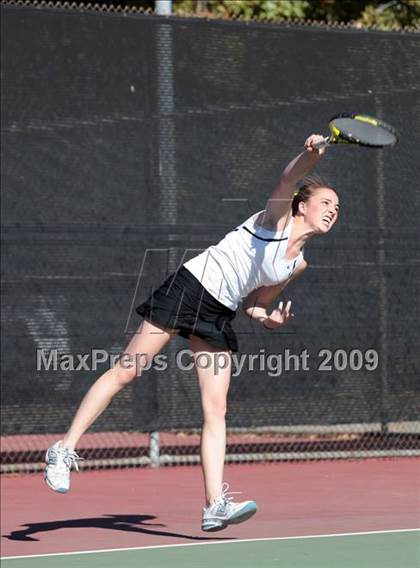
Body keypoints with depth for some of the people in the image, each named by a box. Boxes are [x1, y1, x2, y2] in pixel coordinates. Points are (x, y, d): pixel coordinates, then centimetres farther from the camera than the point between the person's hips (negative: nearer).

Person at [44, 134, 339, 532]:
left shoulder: (298, 263, 13)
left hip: (220, 316, 7)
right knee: (124, 372, -6)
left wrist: (267, 318, -1)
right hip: (190, 287, -7)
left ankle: (215, 506, -12)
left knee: (216, 409, -5)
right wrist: (311, 155, -46)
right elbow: (287, 180, -27)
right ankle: (65, 449, 2)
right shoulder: (276, 218, -5)